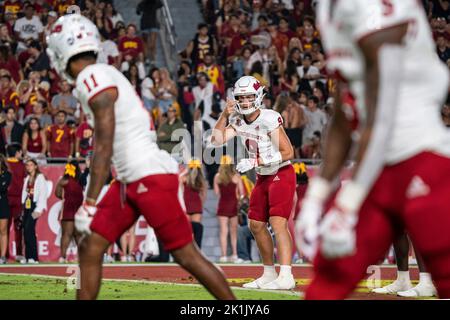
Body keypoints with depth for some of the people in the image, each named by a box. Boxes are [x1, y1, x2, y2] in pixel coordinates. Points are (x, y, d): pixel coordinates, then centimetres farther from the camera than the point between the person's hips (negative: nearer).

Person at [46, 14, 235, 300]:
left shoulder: (93, 79, -14)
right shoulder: (104, 75, 13)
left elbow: (104, 148, -18)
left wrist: (89, 204, -17)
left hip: (151, 177, -10)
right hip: (131, 180, 10)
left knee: (187, 256, -4)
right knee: (90, 249, 7)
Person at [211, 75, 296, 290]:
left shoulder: (269, 119, -21)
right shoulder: (238, 121, 2)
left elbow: (288, 153, -21)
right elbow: (217, 140, -1)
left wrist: (255, 162, -23)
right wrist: (225, 114, -9)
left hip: (281, 174, -9)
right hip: (263, 177, 9)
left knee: (278, 223, -20)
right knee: (257, 225, 11)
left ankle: (286, 277, -29)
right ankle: (269, 273, 22)